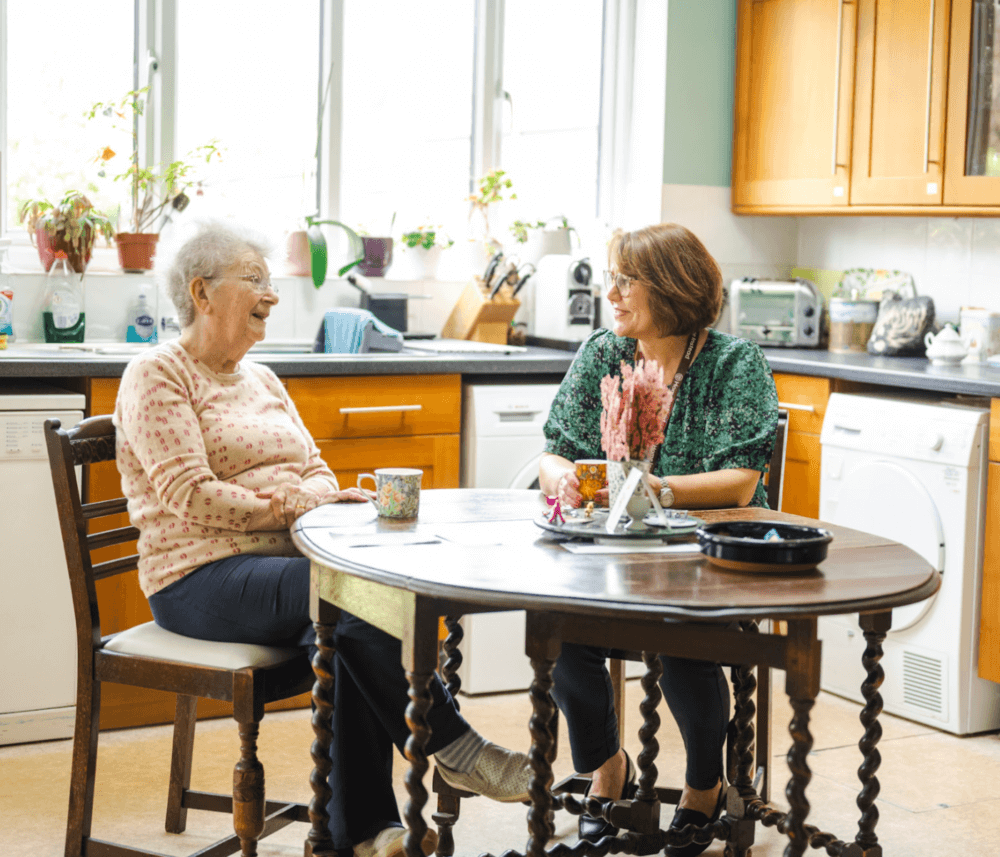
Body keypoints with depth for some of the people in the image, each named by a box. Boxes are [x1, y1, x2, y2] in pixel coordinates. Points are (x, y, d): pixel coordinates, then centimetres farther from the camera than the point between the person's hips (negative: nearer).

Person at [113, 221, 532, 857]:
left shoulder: (262, 380, 23)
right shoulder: (156, 375, -1)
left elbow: (316, 471, 16)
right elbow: (187, 494, -13)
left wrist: (322, 499, -8)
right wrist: (288, 503, -17)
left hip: (283, 562, 7)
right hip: (201, 578, -6)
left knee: (347, 636, -27)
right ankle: (452, 746, -22)